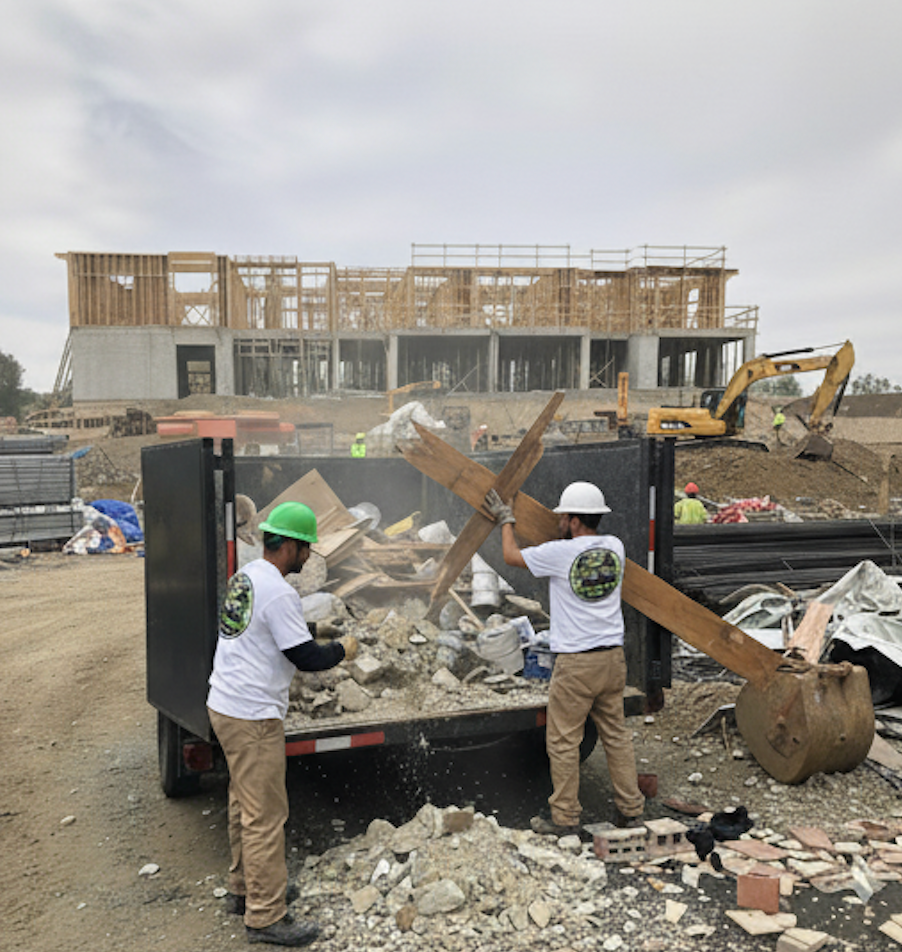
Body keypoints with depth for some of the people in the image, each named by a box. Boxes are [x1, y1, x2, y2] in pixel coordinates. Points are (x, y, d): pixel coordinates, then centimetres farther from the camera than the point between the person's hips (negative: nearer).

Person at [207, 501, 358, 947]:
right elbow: (304, 657, -18)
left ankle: (244, 889, 36)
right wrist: (341, 650, -1)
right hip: (253, 717, -10)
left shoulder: (244, 576, 8)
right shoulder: (278, 592, -21)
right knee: (266, 814, 0)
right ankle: (266, 917, 11)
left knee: (245, 804, 21)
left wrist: (322, 643, 12)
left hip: (226, 706, 10)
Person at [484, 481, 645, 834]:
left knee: (563, 741, 6)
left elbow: (511, 555, 4)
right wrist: (562, 536, 33)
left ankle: (565, 817, 15)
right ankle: (630, 809, 25)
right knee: (616, 735, 17)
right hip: (613, 657, 6)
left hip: (575, 662, -6)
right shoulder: (615, 547, 3)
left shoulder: (559, 553, -12)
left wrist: (506, 519, 18)